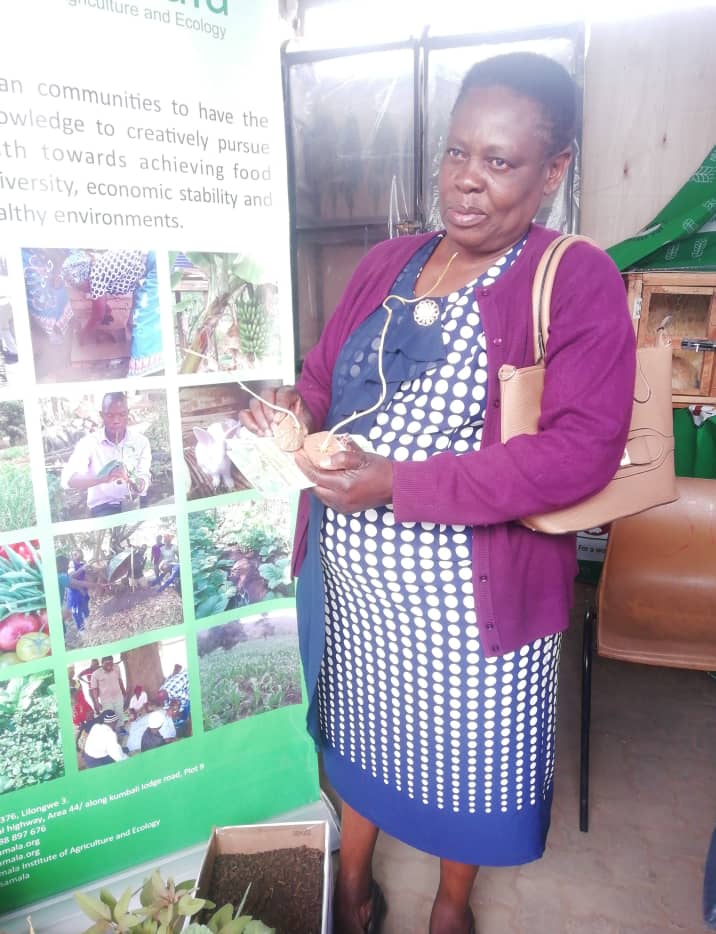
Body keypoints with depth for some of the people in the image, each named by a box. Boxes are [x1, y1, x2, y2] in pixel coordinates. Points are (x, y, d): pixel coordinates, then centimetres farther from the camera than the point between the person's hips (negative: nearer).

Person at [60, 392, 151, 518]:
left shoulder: (140, 440, 1)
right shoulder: (88, 442, -6)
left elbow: (144, 477, -5)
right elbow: (67, 480, -20)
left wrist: (137, 485, -31)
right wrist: (104, 478, -37)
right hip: (104, 506, -3)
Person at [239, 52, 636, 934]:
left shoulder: (577, 281, -12)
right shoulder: (386, 263, 5)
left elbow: (582, 451, -21)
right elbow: (325, 374, 11)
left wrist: (398, 484, -27)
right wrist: (292, 408, -14)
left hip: (470, 595, -4)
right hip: (350, 579, 5)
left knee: (466, 752, 18)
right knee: (359, 730, 22)